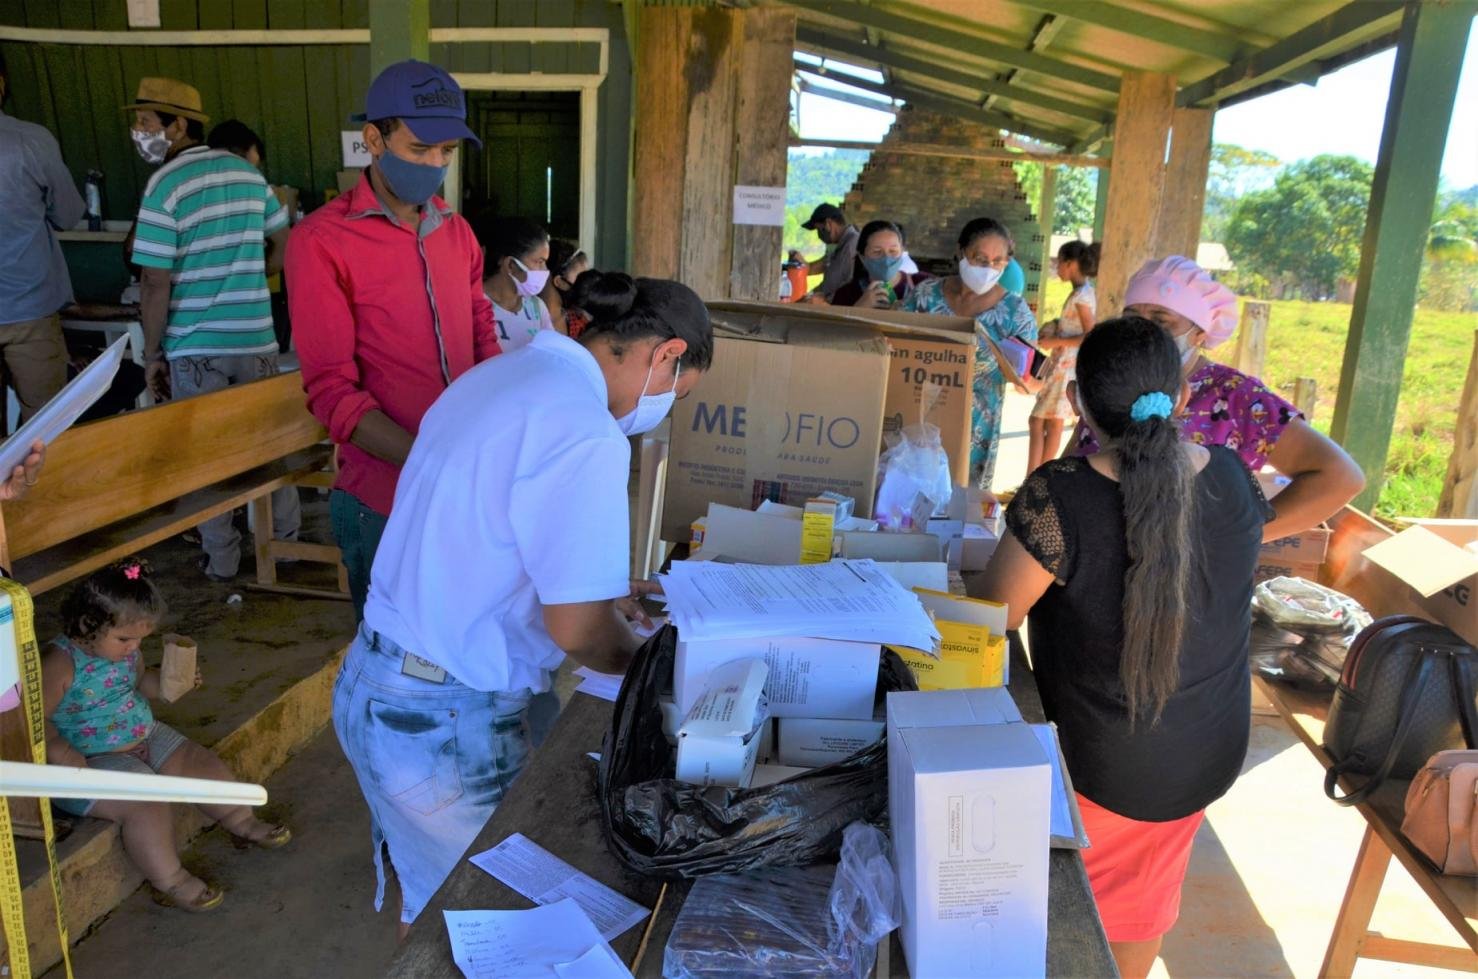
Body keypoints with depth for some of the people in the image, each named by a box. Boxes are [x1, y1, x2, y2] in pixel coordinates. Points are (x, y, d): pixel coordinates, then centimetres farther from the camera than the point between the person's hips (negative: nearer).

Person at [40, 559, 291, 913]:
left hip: (147, 738, 9)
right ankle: (171, 883, -9)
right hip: (91, 761, -8)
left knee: (206, 764, 5)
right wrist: (59, 751, -39)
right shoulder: (60, 663, -23)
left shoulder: (124, 650, 2)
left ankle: (242, 821, 27)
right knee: (147, 805, -27)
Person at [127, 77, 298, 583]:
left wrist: (152, 354, -4)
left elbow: (156, 283, -13)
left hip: (195, 346, -4)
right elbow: (285, 245, 14)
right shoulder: (248, 172, 3)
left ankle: (221, 560, 17)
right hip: (256, 337, 5)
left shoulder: (165, 185, -13)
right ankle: (287, 541, 28)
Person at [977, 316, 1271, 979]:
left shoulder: (1059, 496, -29)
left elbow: (989, 621, -17)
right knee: (1140, 911, 29)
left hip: (1099, 766, -5)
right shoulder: (1233, 478, -11)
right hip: (1210, 756, 5)